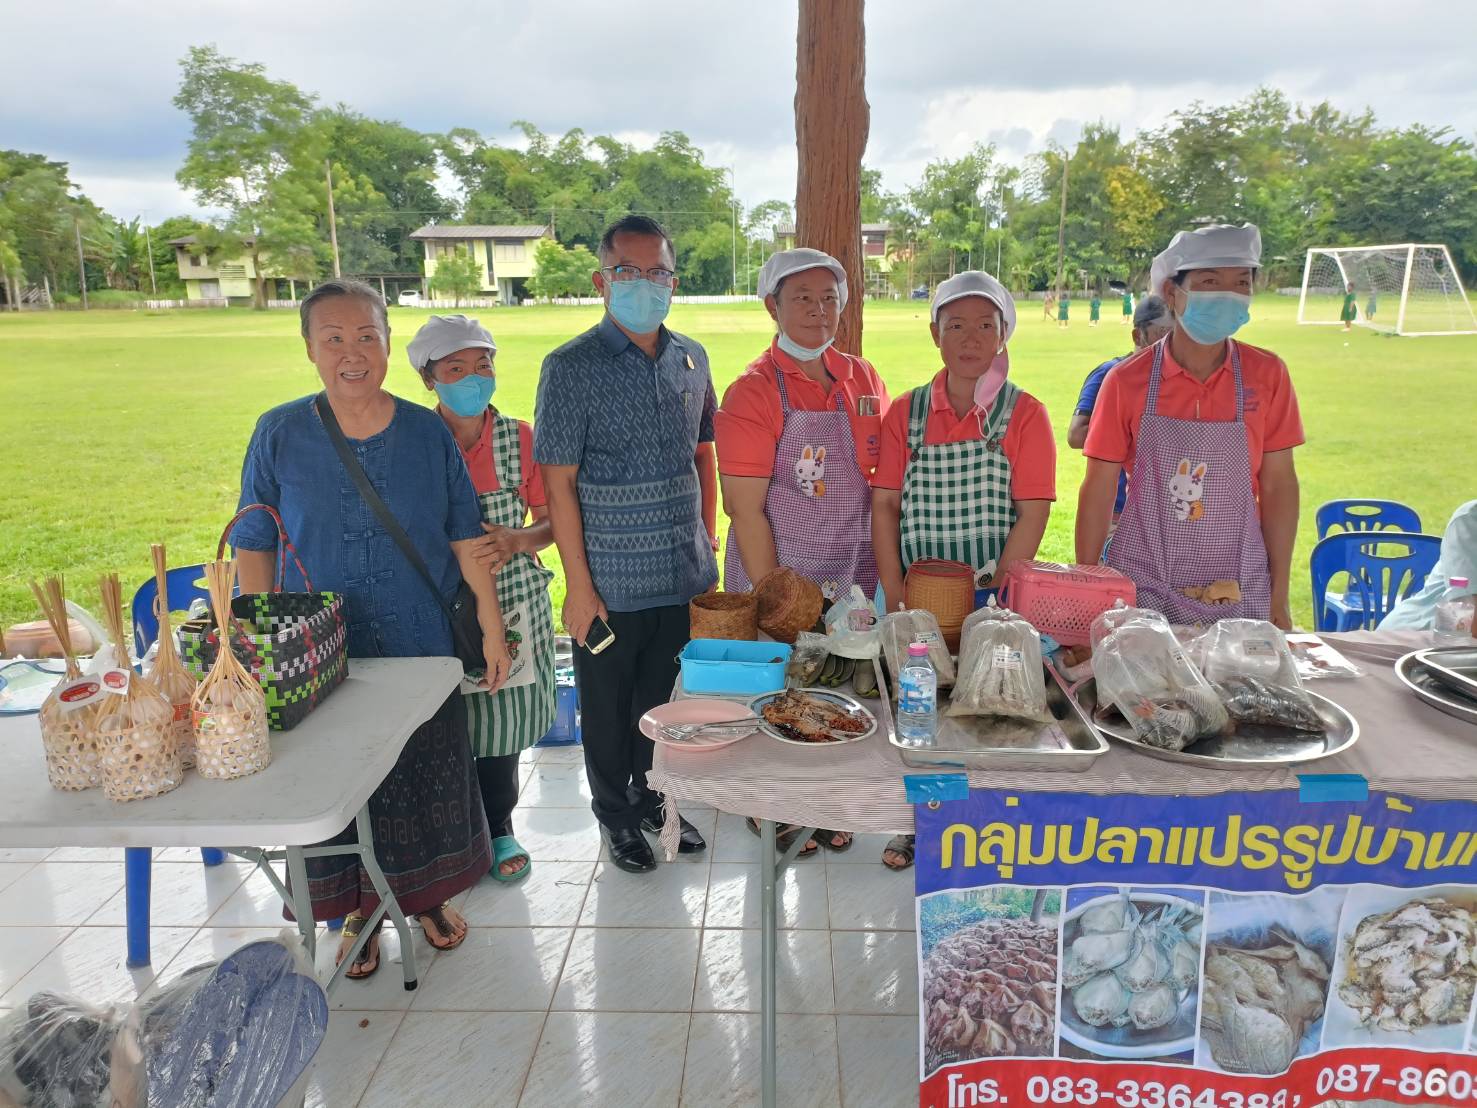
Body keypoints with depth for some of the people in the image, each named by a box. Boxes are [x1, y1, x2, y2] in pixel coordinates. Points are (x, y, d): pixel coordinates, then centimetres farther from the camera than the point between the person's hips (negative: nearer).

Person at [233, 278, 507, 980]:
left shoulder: (428, 434, -5)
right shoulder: (279, 435, -7)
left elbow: (466, 539, 1)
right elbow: (254, 549, -1)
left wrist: (492, 627, 0)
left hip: (424, 648, 1)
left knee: (430, 778, 14)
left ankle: (429, 895, 39)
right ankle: (359, 911, 37)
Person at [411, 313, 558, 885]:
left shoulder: (519, 438, 1)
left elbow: (551, 520, 3)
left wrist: (514, 541, -18)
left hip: (511, 599, 1)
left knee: (503, 713, 10)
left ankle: (498, 827, 33)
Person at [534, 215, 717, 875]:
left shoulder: (692, 360, 5)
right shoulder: (572, 367, -10)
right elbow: (558, 484, -11)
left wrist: (709, 546, 10)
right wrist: (579, 586, -13)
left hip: (685, 574, 5)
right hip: (611, 580, -4)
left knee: (666, 698, 18)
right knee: (609, 704, 12)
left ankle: (653, 801, 40)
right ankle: (616, 816, 34)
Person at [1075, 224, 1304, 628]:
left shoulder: (1267, 375, -1)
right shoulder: (1127, 380, -5)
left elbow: (1279, 485, 3)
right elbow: (1099, 490, -2)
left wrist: (1279, 598, 2)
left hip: (1238, 595, 2)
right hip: (1142, 591, -1)